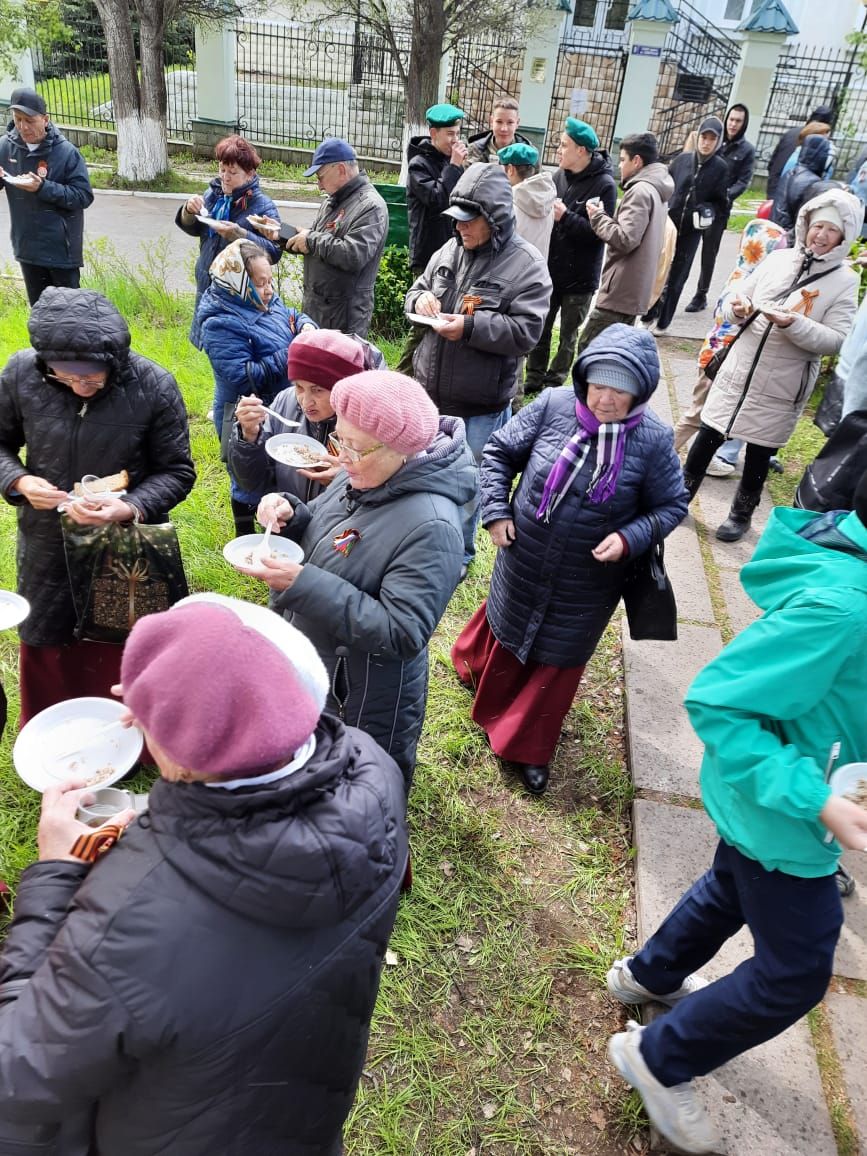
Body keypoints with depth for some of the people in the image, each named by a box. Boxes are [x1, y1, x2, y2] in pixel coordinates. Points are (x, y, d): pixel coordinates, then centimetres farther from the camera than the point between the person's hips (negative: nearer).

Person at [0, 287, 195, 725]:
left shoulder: (154, 387, -16)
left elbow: (177, 472, -8)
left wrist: (128, 508, -25)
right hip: (46, 553, 3)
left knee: (120, 670, 14)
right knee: (45, 666, 21)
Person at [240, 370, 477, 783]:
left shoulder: (430, 527, -32)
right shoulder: (360, 478, -6)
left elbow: (400, 633, -33)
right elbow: (322, 537, 10)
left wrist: (303, 585, -36)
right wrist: (290, 515, -14)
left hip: (367, 700, -8)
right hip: (311, 671, 8)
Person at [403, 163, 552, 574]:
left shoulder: (526, 265, -14)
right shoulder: (451, 250, 4)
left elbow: (526, 331, -20)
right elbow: (418, 288, 17)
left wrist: (470, 326, -27)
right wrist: (419, 298, -8)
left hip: (479, 404, -6)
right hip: (429, 390, 6)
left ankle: (458, 553, 32)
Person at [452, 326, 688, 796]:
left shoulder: (653, 439, -18)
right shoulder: (553, 405, -16)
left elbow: (672, 505, -6)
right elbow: (499, 451, -3)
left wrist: (630, 538, -22)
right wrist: (496, 510, -13)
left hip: (587, 582, -1)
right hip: (524, 564, 1)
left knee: (558, 660, 15)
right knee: (507, 630, 25)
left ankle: (528, 748, 35)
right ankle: (475, 662, 60)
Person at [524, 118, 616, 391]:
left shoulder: (604, 185, -14)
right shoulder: (560, 175, 2)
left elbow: (599, 232, -21)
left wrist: (565, 217, -25)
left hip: (579, 276, -5)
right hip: (550, 269, 5)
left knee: (568, 335, 10)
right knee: (540, 328, 13)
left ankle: (554, 383, 23)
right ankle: (534, 379, 27)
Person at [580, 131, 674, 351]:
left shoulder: (640, 191, -14)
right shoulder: (655, 190, 18)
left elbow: (625, 239, -21)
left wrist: (598, 217, -7)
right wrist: (605, 217, 11)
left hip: (620, 290, -11)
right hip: (635, 291, 11)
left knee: (588, 349, -9)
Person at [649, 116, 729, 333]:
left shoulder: (720, 167, -3)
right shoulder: (682, 159, -1)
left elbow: (722, 203, 2)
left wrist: (710, 211, -17)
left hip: (692, 230, -1)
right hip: (668, 225, 1)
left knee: (677, 277, 8)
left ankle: (663, 321, 19)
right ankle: (648, 315, 18)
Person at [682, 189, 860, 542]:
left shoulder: (845, 281, -4)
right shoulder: (778, 259, 3)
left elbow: (836, 340, -12)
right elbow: (734, 306, 8)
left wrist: (794, 324, -26)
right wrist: (737, 308, -16)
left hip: (781, 388, -2)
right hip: (738, 372, 2)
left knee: (759, 454, 10)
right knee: (706, 438, 8)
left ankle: (742, 513, 29)